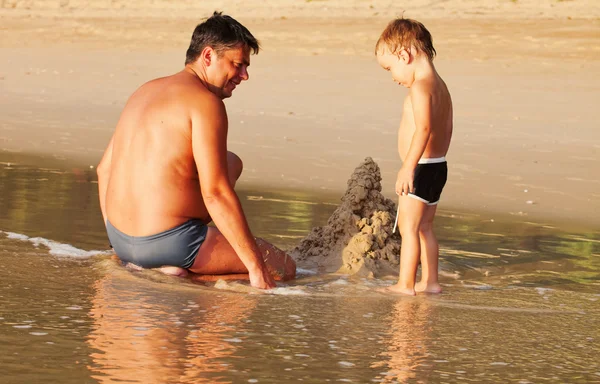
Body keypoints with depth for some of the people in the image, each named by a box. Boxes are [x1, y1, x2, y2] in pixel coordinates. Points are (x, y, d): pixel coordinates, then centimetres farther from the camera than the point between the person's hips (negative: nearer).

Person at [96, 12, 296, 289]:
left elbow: (104, 169, 16)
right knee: (284, 268, 8)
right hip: (169, 243, -8)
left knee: (231, 162, 28)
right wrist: (256, 266, -17)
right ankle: (178, 266, -7)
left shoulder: (147, 91, 13)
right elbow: (215, 193, -20)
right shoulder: (205, 102, -14)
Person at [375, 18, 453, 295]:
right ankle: (429, 281, 21)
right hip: (439, 166, 10)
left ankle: (405, 284, -4)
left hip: (421, 169, -10)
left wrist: (408, 167, -32)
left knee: (408, 227, -5)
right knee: (424, 227, 17)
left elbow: (424, 128, -29)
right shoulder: (441, 86, 13)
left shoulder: (420, 86, -17)